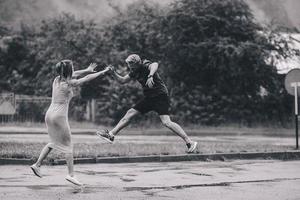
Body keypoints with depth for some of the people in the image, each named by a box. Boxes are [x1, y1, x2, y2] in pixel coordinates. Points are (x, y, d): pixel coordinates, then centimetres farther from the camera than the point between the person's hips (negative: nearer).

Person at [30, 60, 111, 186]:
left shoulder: (57, 80, 6)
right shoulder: (68, 84, -14)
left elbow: (72, 75, 25)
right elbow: (87, 78, -5)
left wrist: (87, 70, 32)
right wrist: (103, 72, 6)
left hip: (49, 115, 8)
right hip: (59, 116, -8)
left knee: (54, 142, 23)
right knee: (68, 146, 2)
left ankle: (37, 165, 19)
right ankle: (71, 174, 1)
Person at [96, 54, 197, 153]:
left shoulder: (146, 66, -18)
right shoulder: (135, 71, 7)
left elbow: (155, 65, -42)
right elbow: (122, 80, 18)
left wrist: (150, 76, -60)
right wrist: (113, 72, 2)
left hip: (160, 96, -9)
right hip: (149, 98, 9)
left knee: (166, 122, -21)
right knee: (130, 113, 6)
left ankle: (190, 142, -17)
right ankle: (111, 135, 12)